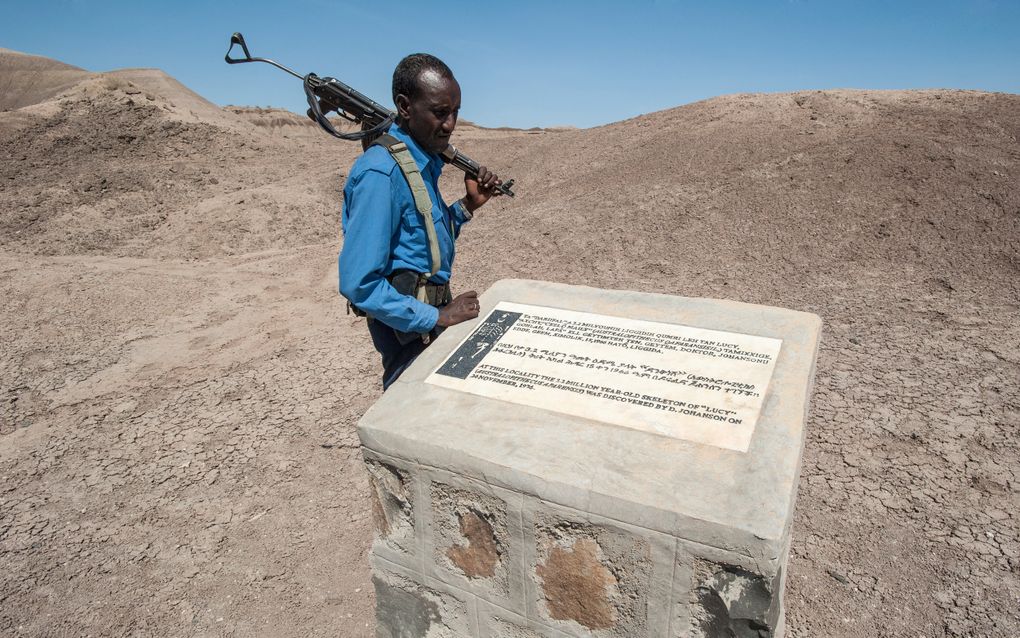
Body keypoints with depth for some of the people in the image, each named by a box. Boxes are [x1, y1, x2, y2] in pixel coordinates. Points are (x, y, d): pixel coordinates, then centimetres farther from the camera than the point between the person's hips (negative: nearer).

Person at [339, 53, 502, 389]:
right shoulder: (380, 172, -23)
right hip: (410, 332, -9)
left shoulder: (426, 160, 4)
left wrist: (468, 205, 2)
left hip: (432, 311, 9)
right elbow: (359, 284, -27)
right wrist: (437, 317, -23)